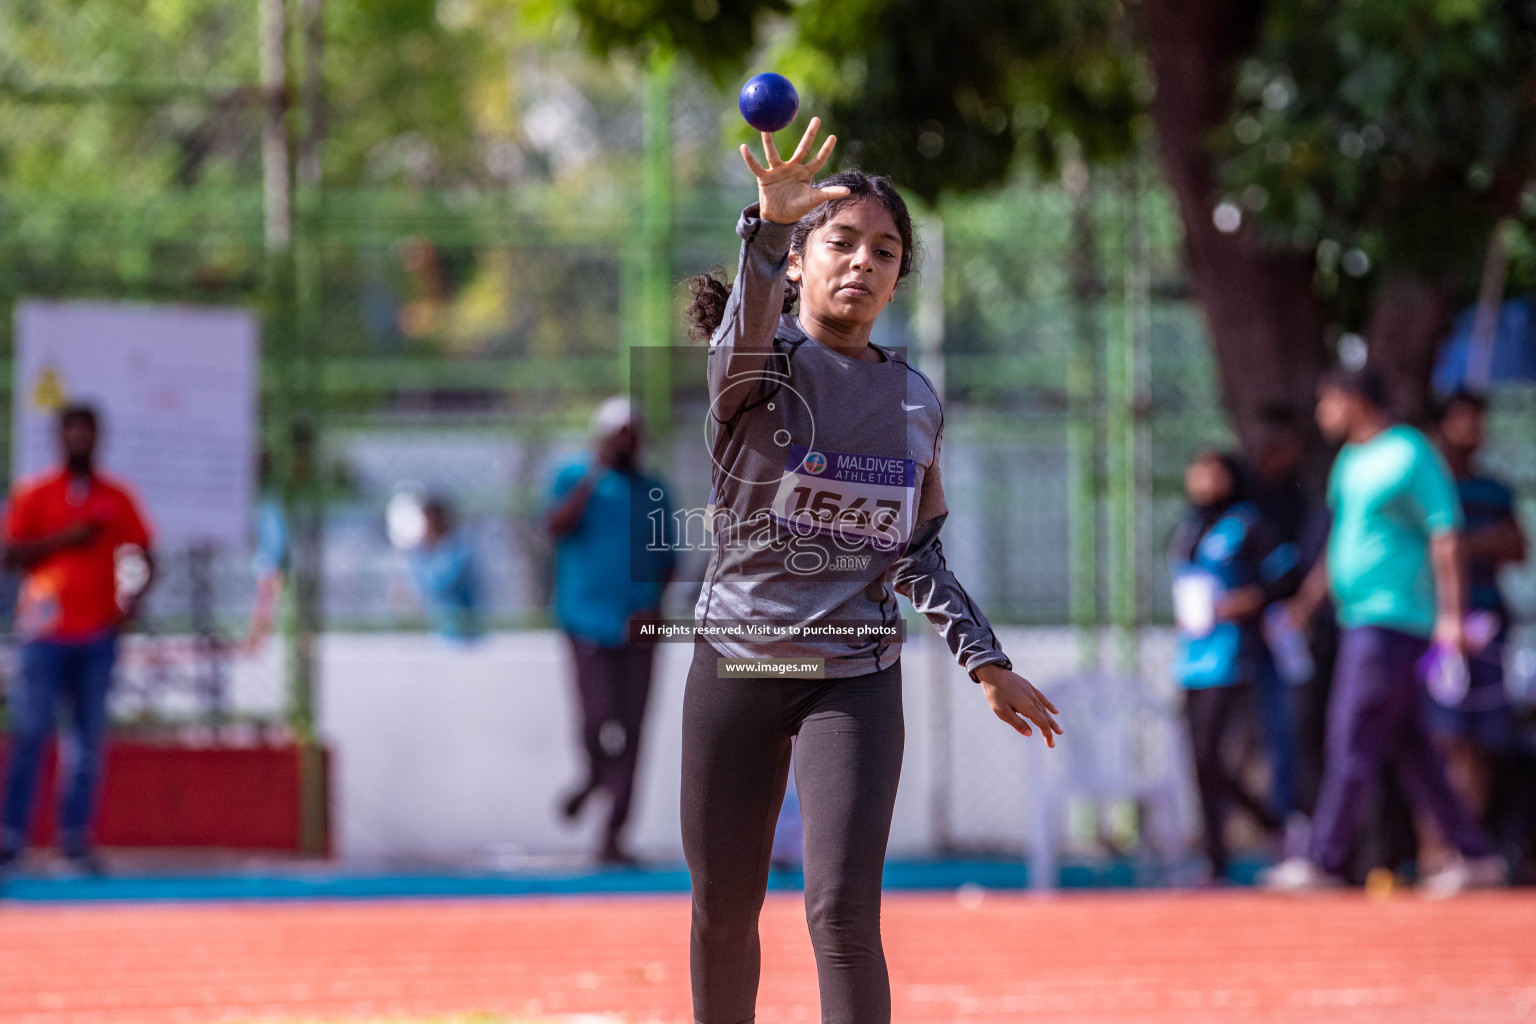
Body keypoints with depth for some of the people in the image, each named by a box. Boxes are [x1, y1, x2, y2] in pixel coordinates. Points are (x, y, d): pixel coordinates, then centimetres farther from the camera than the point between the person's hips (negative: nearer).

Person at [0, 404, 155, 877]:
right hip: (45, 630, -2)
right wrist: (64, 540, -11)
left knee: (89, 739, 0)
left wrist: (133, 598, -3)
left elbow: (144, 555, 14)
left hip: (98, 632, 2)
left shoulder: (116, 497, 11)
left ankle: (76, 838, 4)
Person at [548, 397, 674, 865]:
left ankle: (612, 836, 3)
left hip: (637, 628, 3)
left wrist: (653, 604, 0)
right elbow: (558, 525, -15)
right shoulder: (575, 478, 4)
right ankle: (594, 776, 18)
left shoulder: (653, 493, 14)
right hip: (589, 623, -3)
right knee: (600, 721, -15)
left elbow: (667, 559, 17)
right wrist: (595, 472, -19)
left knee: (630, 734, -1)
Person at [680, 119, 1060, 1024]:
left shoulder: (916, 400, 7)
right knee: (723, 911, 8)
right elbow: (749, 327, -33)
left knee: (843, 915, -14)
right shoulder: (760, 362, -6)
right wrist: (772, 225, -52)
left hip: (856, 677, 1)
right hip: (737, 664, -1)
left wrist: (986, 661, 10)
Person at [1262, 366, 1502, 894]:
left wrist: (1451, 615, -21)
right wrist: (1304, 603, 23)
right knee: (1408, 747, 9)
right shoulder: (1350, 460, 17)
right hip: (1360, 618, 9)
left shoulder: (1410, 455, -10)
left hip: (1392, 618, -9)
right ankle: (1475, 855, 12)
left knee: (1353, 742, -9)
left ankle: (1323, 861, -7)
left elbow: (1446, 537, -15)